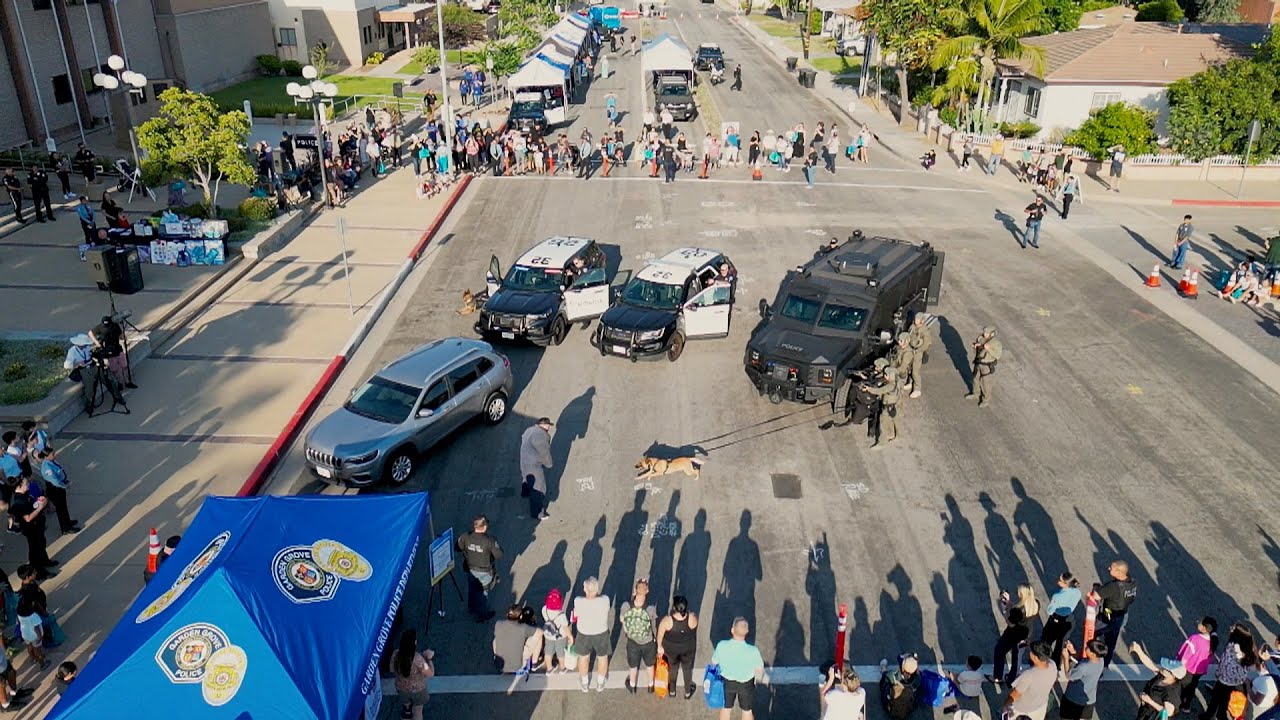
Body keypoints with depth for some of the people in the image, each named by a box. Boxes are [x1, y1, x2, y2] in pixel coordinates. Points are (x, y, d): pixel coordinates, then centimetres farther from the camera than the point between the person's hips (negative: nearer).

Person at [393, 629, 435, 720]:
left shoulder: (396, 654, -23)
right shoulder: (418, 659, -37)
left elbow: (392, 668, -2)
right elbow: (430, 674, -25)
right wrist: (429, 659, -15)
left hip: (401, 688, 4)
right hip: (417, 690, -4)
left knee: (406, 706, 32)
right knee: (417, 711, 23)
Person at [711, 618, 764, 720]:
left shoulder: (722, 646, -32)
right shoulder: (753, 651, -35)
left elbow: (714, 663, -12)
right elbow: (760, 670, -16)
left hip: (727, 681, 2)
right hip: (746, 684, -1)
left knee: (726, 707, 29)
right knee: (747, 710, 27)